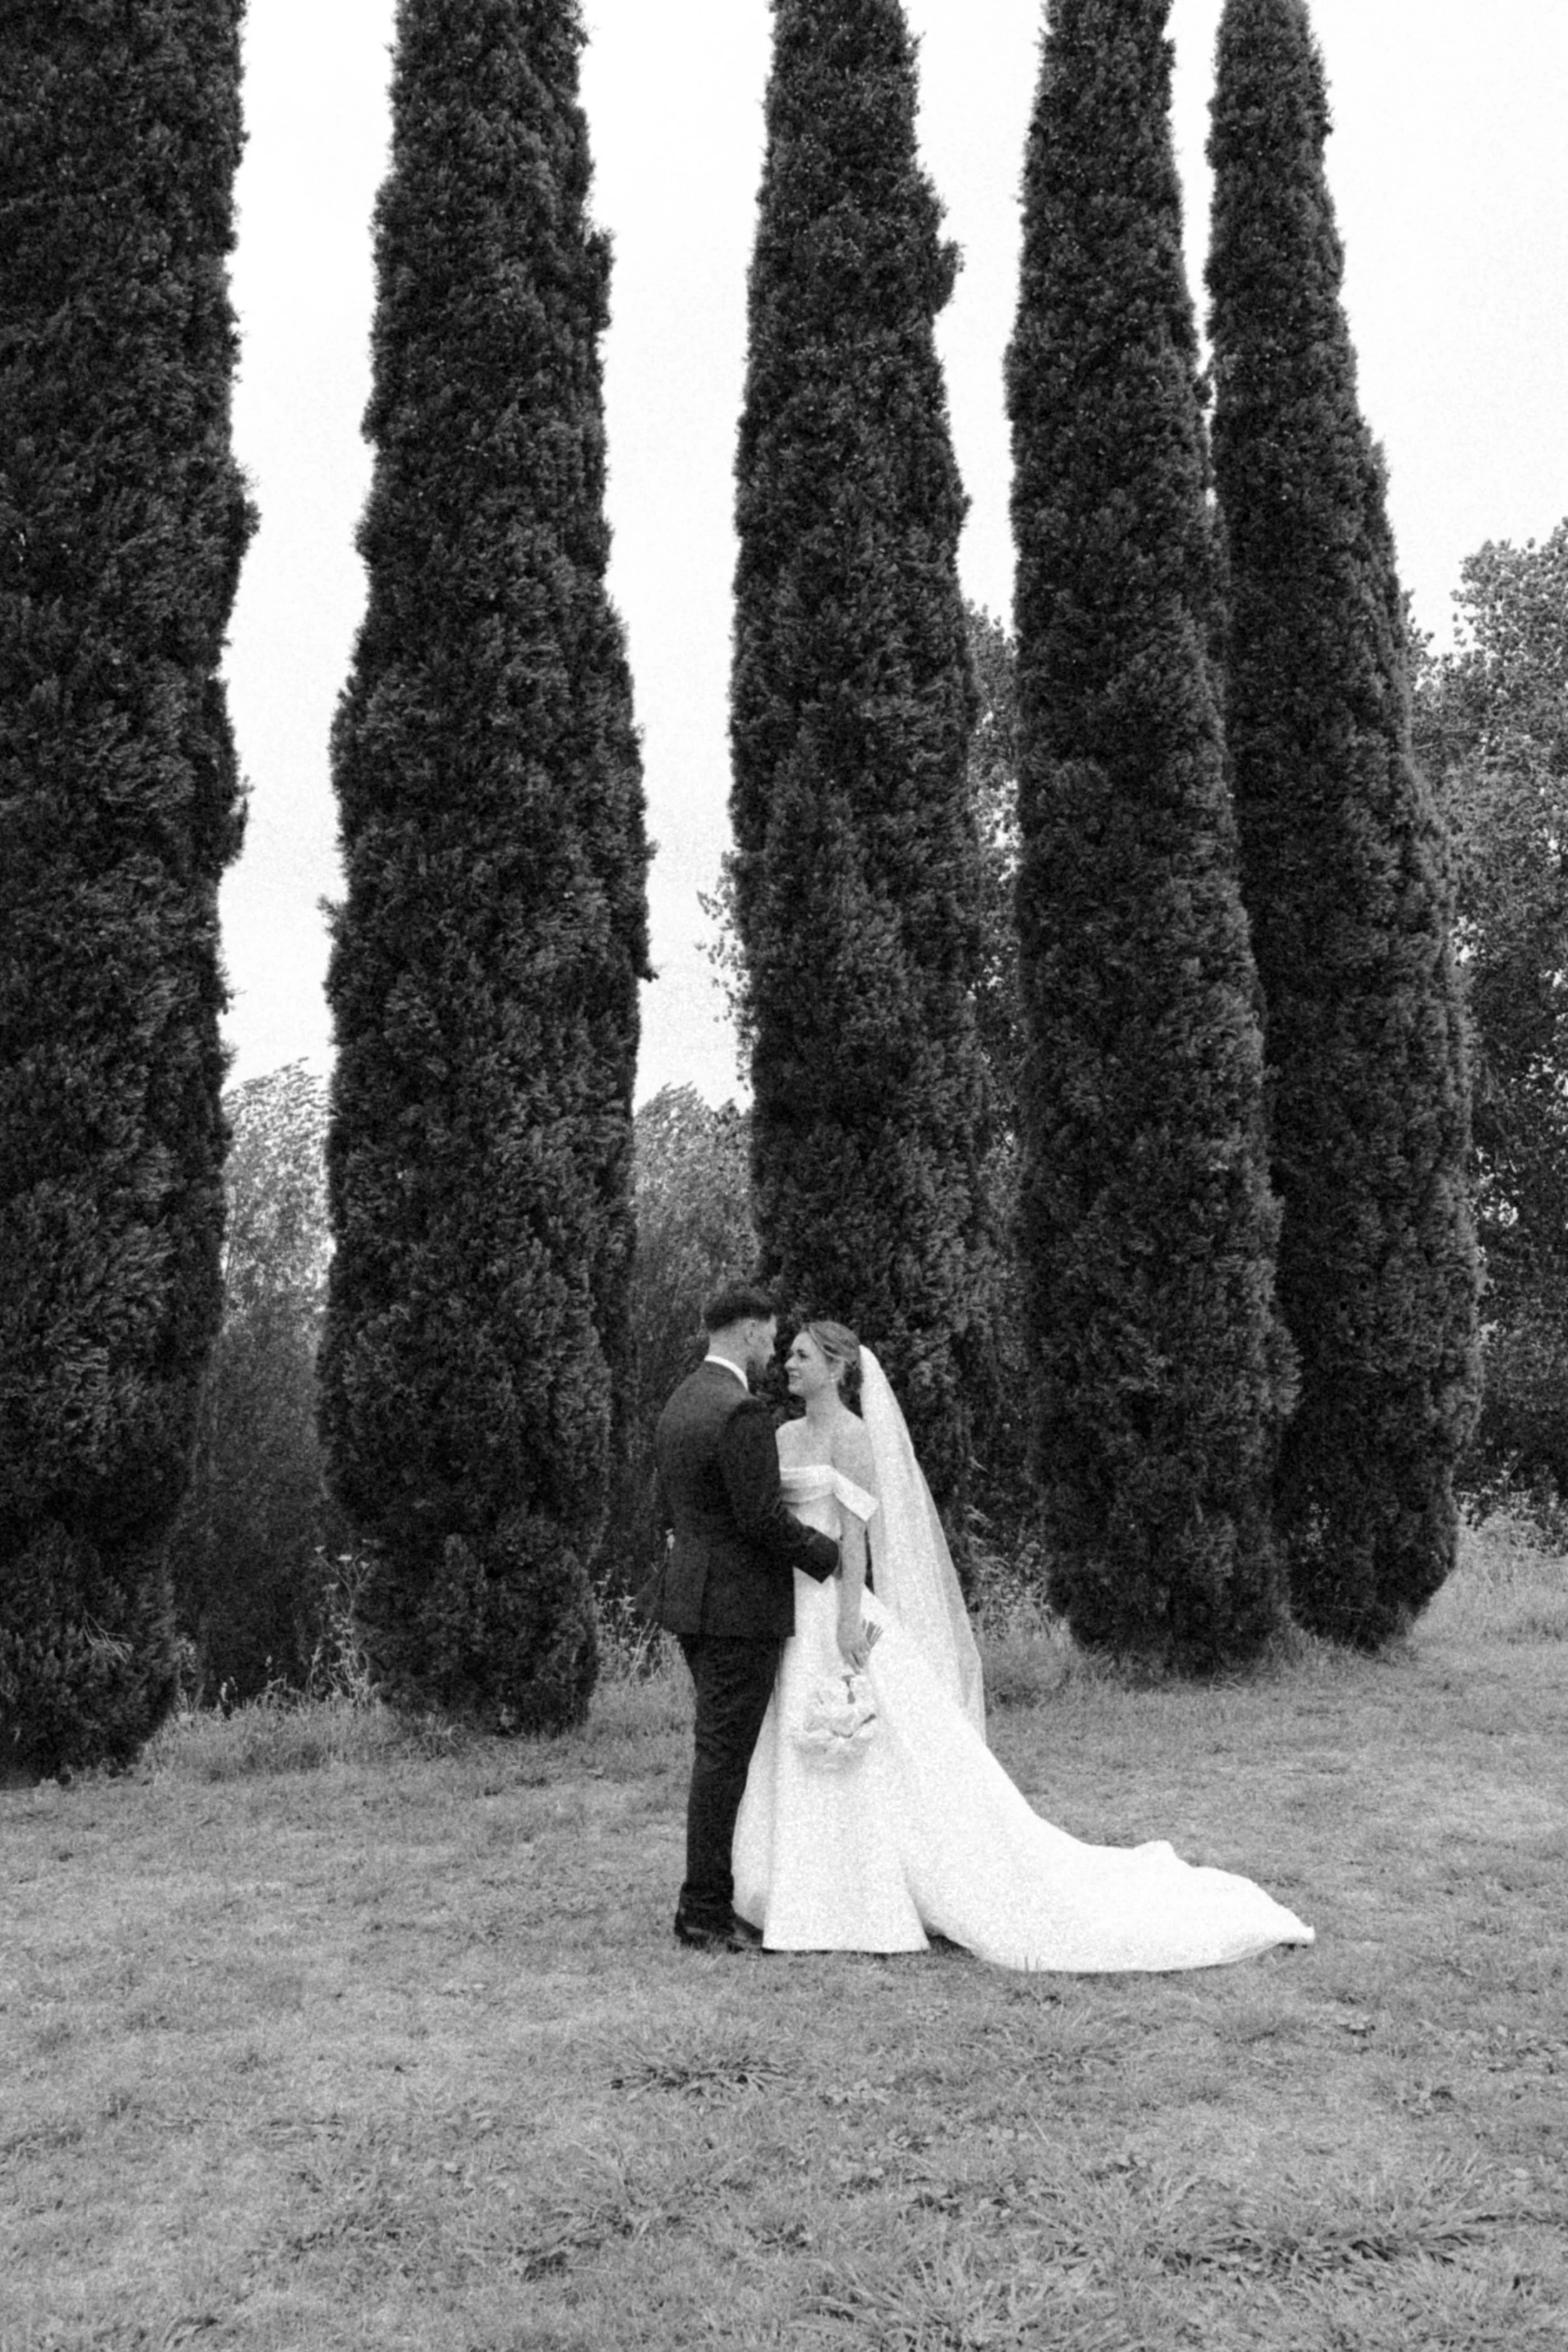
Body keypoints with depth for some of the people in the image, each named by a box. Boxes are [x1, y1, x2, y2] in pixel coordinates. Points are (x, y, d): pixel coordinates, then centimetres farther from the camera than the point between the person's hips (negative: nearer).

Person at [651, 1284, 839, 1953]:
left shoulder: (678, 1405, 12)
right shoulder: (742, 1412, -18)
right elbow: (762, 1517, -21)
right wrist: (831, 1555, -7)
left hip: (692, 1595, 10)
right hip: (741, 1605, -10)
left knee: (721, 1750, 16)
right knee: (724, 1755, -2)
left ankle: (714, 1897, 22)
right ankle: (704, 1912, 4)